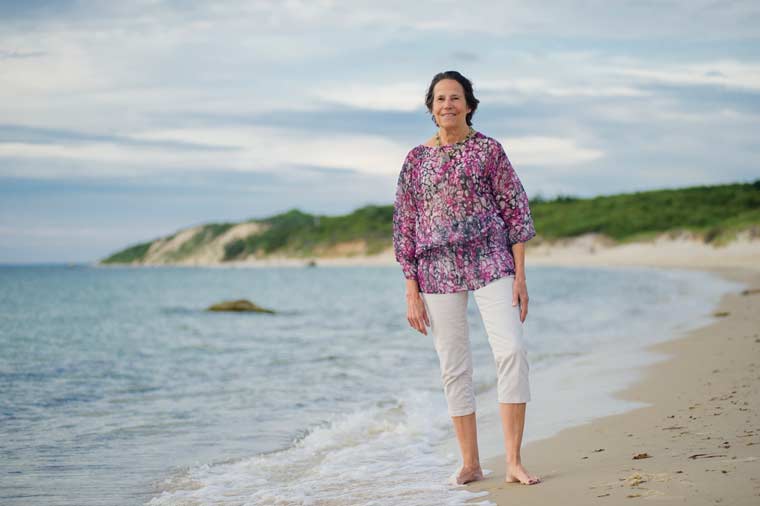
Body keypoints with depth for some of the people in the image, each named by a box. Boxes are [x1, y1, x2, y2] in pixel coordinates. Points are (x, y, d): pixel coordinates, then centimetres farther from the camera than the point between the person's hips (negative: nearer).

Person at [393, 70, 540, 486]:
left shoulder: (489, 149, 4)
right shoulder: (416, 159, 8)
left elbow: (516, 210, 4)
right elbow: (404, 226, 9)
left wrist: (520, 275, -2)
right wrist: (412, 292, 3)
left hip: (490, 263, -2)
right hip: (438, 271, 2)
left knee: (511, 350, -17)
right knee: (454, 367, 3)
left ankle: (513, 462, -12)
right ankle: (470, 464, 13)